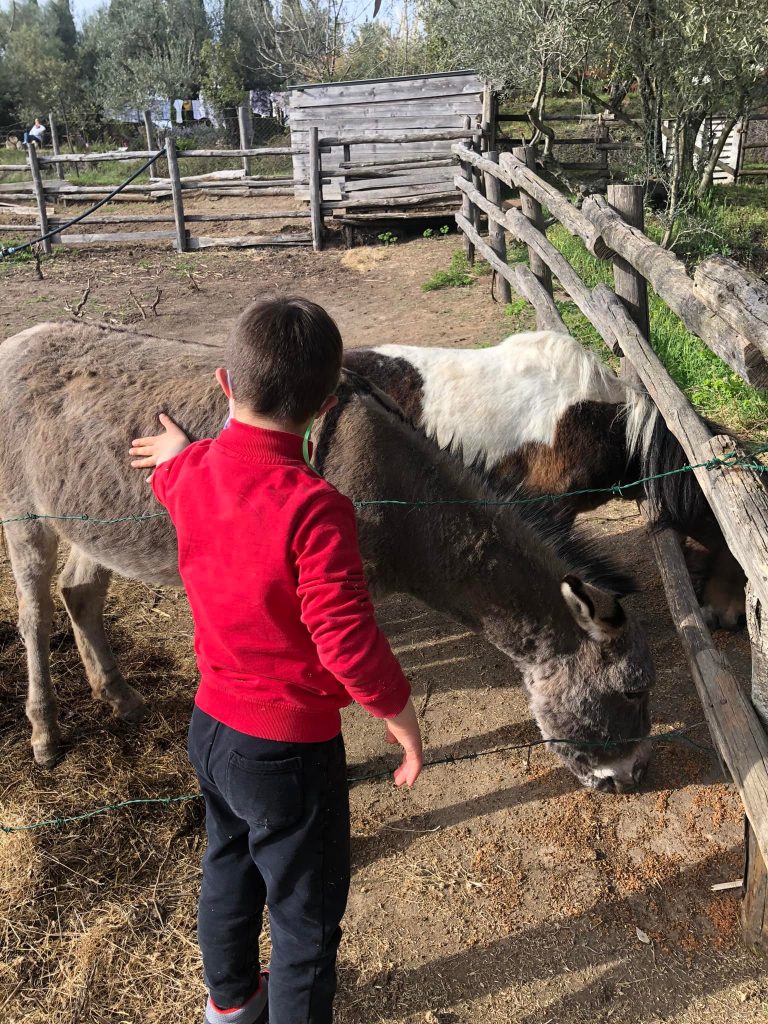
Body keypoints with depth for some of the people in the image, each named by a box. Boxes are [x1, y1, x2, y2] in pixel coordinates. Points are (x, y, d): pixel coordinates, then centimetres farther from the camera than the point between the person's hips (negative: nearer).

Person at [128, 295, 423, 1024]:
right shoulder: (313, 507, -30)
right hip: (288, 746, -8)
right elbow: (346, 638, -28)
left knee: (229, 867, 30)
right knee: (307, 911, 15)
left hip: (211, 724, 8)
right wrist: (400, 716, -10)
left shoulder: (194, 474, -7)